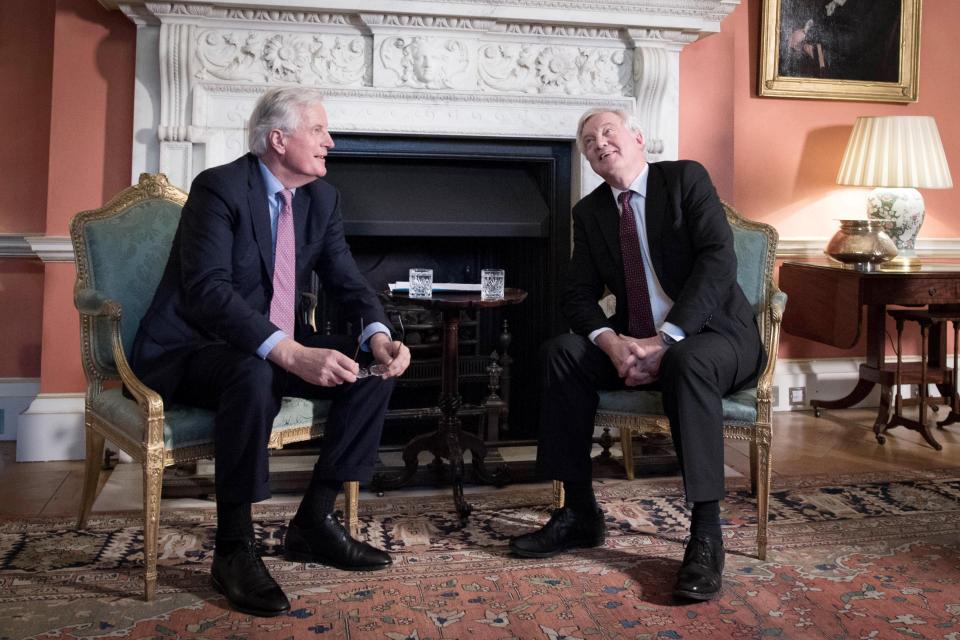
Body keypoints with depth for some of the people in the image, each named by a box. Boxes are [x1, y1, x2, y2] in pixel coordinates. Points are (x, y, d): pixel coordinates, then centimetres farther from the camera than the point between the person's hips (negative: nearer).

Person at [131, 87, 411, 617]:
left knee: (378, 367, -8)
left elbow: (346, 282, 3)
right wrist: (292, 354, -42)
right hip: (189, 351, -7)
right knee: (254, 375, -39)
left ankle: (314, 521, 0)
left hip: (280, 347, 8)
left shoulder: (322, 199, 5)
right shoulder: (219, 187, -17)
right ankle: (233, 548, -21)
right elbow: (207, 290, -30)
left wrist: (378, 336, -20)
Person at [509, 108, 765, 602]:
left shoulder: (686, 178, -6)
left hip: (713, 335, -4)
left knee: (687, 362, -37)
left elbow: (718, 260, -18)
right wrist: (612, 342, -20)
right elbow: (579, 296, 2)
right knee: (562, 352, -18)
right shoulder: (589, 211, 9)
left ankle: (705, 536, -30)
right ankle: (579, 513, -11)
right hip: (635, 341, 5)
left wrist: (665, 340, -26)